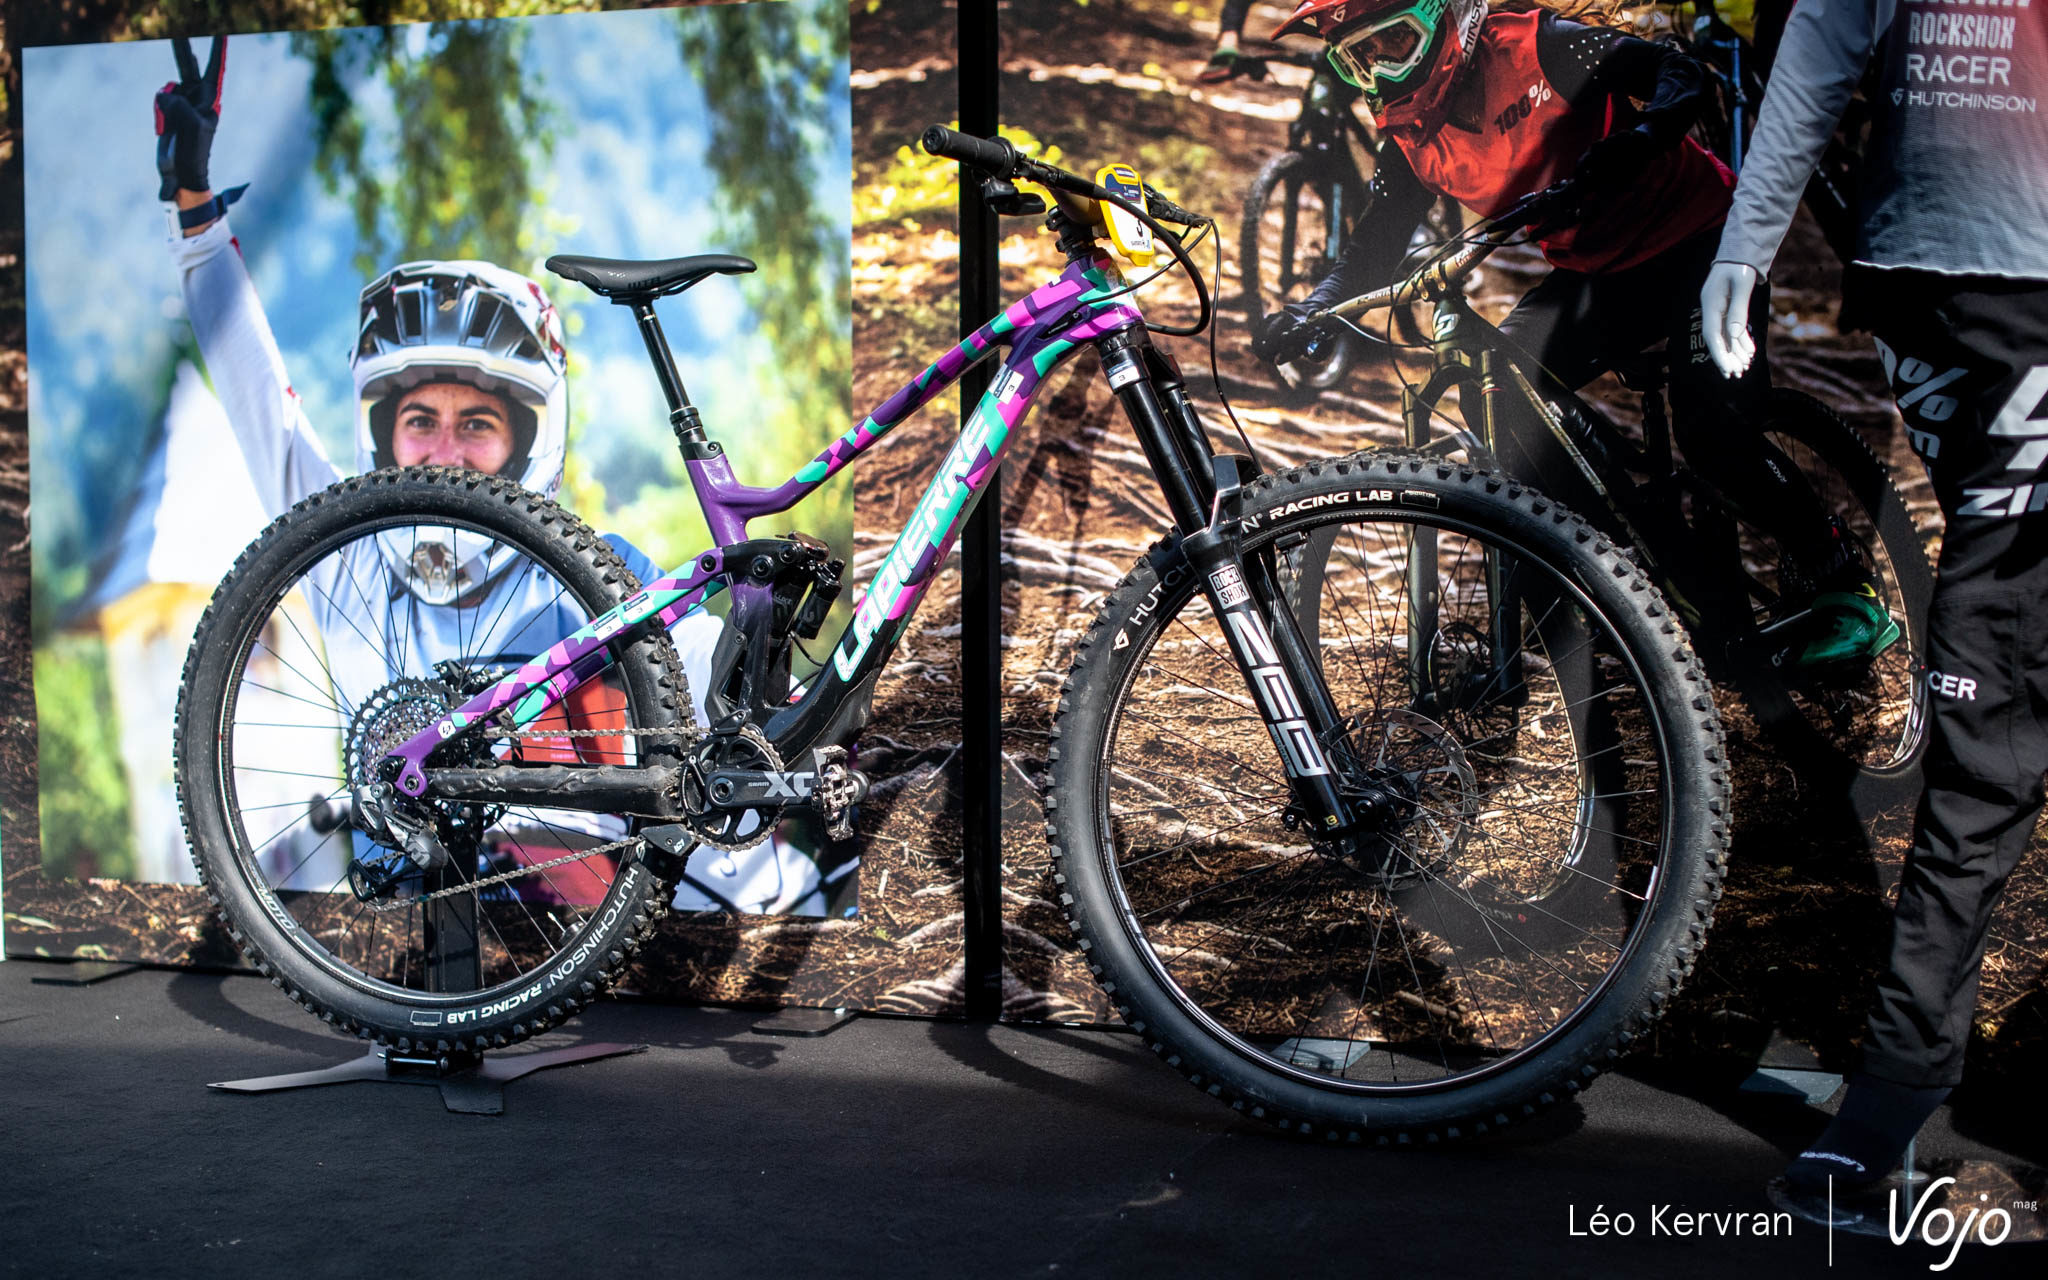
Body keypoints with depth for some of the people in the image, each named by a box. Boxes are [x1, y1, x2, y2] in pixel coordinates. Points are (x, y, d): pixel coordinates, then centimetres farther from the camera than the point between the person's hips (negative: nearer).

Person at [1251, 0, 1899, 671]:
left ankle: (1852, 597, -7)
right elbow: (1371, 252, -1)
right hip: (1596, 273, 7)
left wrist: (1635, 141, -44)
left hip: (1696, 240, -6)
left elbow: (1679, 74, -23)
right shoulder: (1410, 139, -1)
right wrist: (1307, 313, -21)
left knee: (1712, 428, -22)